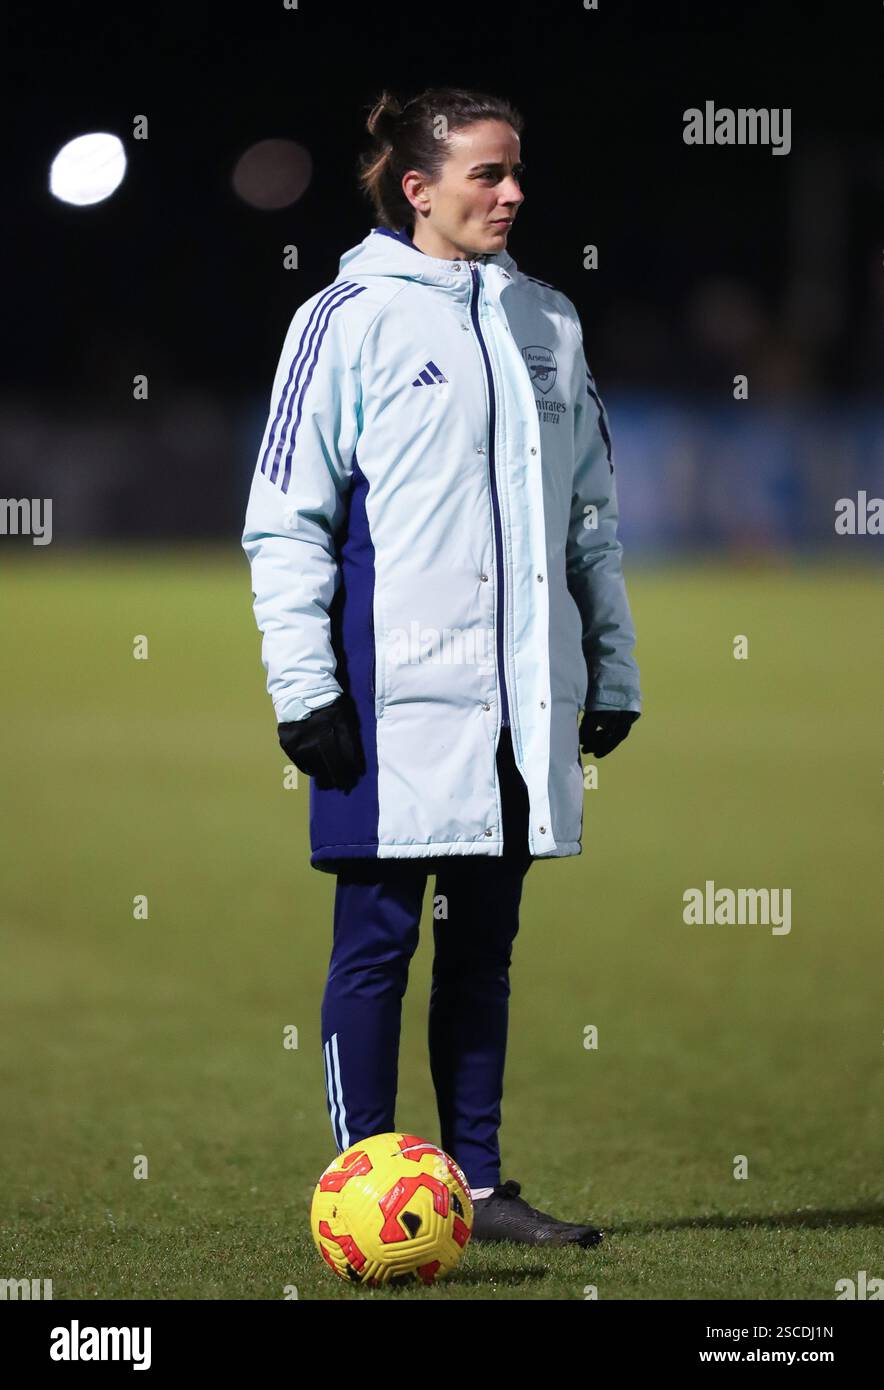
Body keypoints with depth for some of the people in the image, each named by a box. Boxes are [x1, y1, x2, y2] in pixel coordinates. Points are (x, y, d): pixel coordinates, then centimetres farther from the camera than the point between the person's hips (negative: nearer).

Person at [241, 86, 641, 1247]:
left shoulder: (546, 322, 14)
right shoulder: (350, 320, -3)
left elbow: (591, 510, 20)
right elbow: (286, 517, -5)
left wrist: (612, 668, 16)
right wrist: (303, 686, -10)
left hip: (523, 693, 5)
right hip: (394, 697, -5)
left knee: (484, 943, 10)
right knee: (379, 940, -2)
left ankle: (479, 1183, 15)